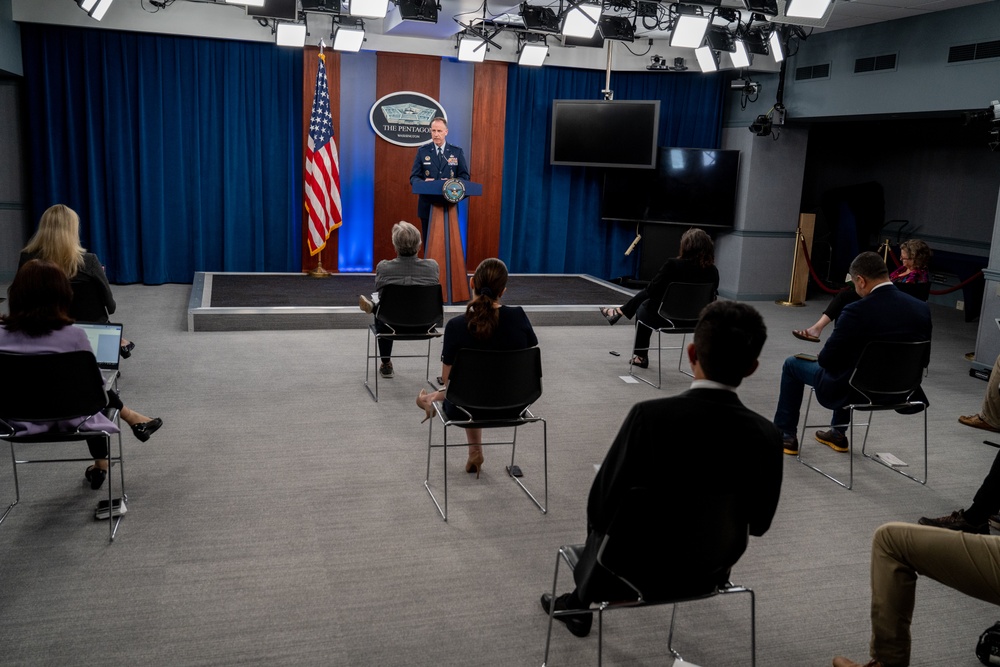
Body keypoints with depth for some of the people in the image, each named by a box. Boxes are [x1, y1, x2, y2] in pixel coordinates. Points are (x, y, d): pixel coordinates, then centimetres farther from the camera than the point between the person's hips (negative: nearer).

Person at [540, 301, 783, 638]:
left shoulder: (651, 415, -28)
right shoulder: (766, 435, -18)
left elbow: (601, 507, -20)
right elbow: (758, 523, -3)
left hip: (641, 571, -3)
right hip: (709, 572, 3)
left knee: (602, 513, 30)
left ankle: (580, 605, 49)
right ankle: (580, 602, 49)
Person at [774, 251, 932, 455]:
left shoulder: (857, 311, -26)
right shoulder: (922, 309, -8)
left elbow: (826, 360, -18)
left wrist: (823, 356, 6)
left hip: (855, 391, -6)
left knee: (792, 364, 18)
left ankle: (784, 436, 27)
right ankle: (838, 434, 45)